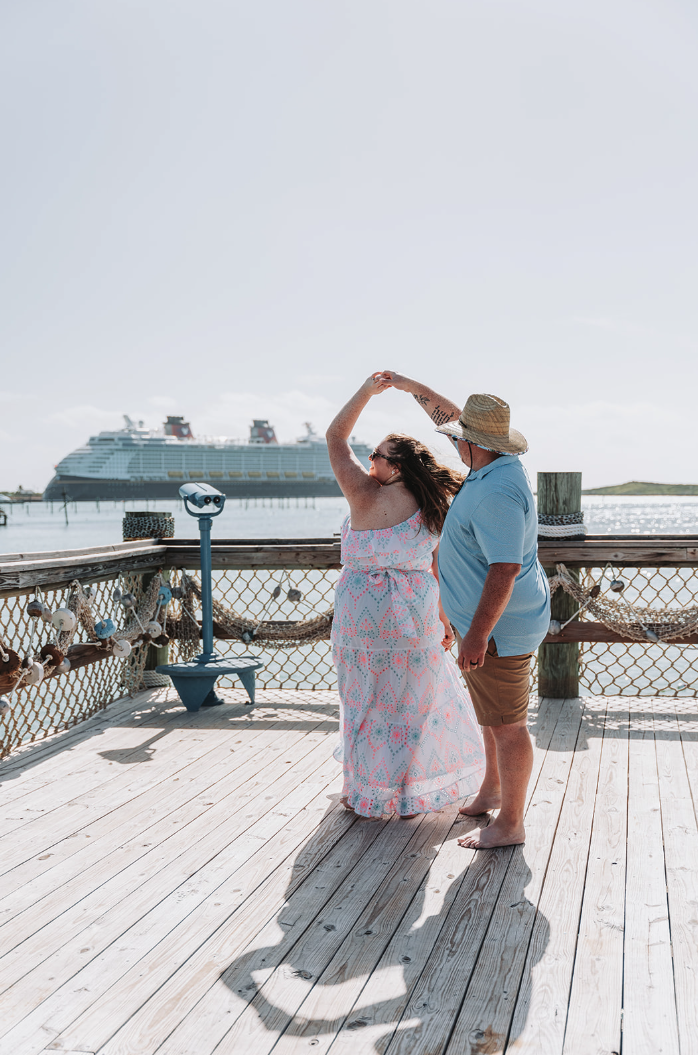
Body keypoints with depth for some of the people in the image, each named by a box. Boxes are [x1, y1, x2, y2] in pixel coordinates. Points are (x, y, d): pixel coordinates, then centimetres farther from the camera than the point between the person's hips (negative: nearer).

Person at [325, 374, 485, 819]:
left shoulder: (365, 495, -12)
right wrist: (443, 616, 13)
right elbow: (439, 569, 3)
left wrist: (368, 390, -1)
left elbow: (336, 437, -5)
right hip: (414, 613, 3)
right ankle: (411, 795, 25)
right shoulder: (431, 509, 0)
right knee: (413, 702, 15)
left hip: (364, 611, -3)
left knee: (367, 701, 11)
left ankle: (367, 794, 22)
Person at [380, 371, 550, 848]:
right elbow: (451, 416, 21)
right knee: (494, 714, 24)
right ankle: (492, 791, 41)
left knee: (507, 724, 1)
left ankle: (511, 823, 14)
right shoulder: (499, 460, 4)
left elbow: (504, 570, -32)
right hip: (495, 619, 11)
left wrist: (477, 634, -31)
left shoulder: (496, 494, -27)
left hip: (499, 626, -11)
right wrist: (413, 387, 24)